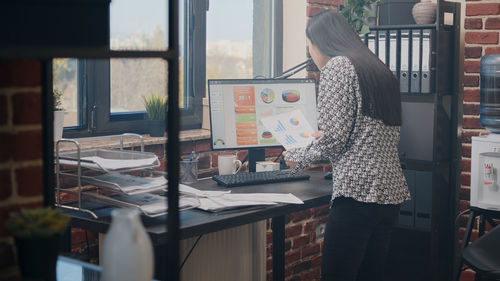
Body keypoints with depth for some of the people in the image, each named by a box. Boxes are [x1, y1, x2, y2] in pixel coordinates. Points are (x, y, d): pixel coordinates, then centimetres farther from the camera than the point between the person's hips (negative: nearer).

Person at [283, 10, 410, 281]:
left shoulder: (336, 66, -5)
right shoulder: (379, 70, 20)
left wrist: (297, 157, 5)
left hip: (358, 193, -9)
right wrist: (324, 139, 30)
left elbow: (333, 139, -12)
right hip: (391, 191, 9)